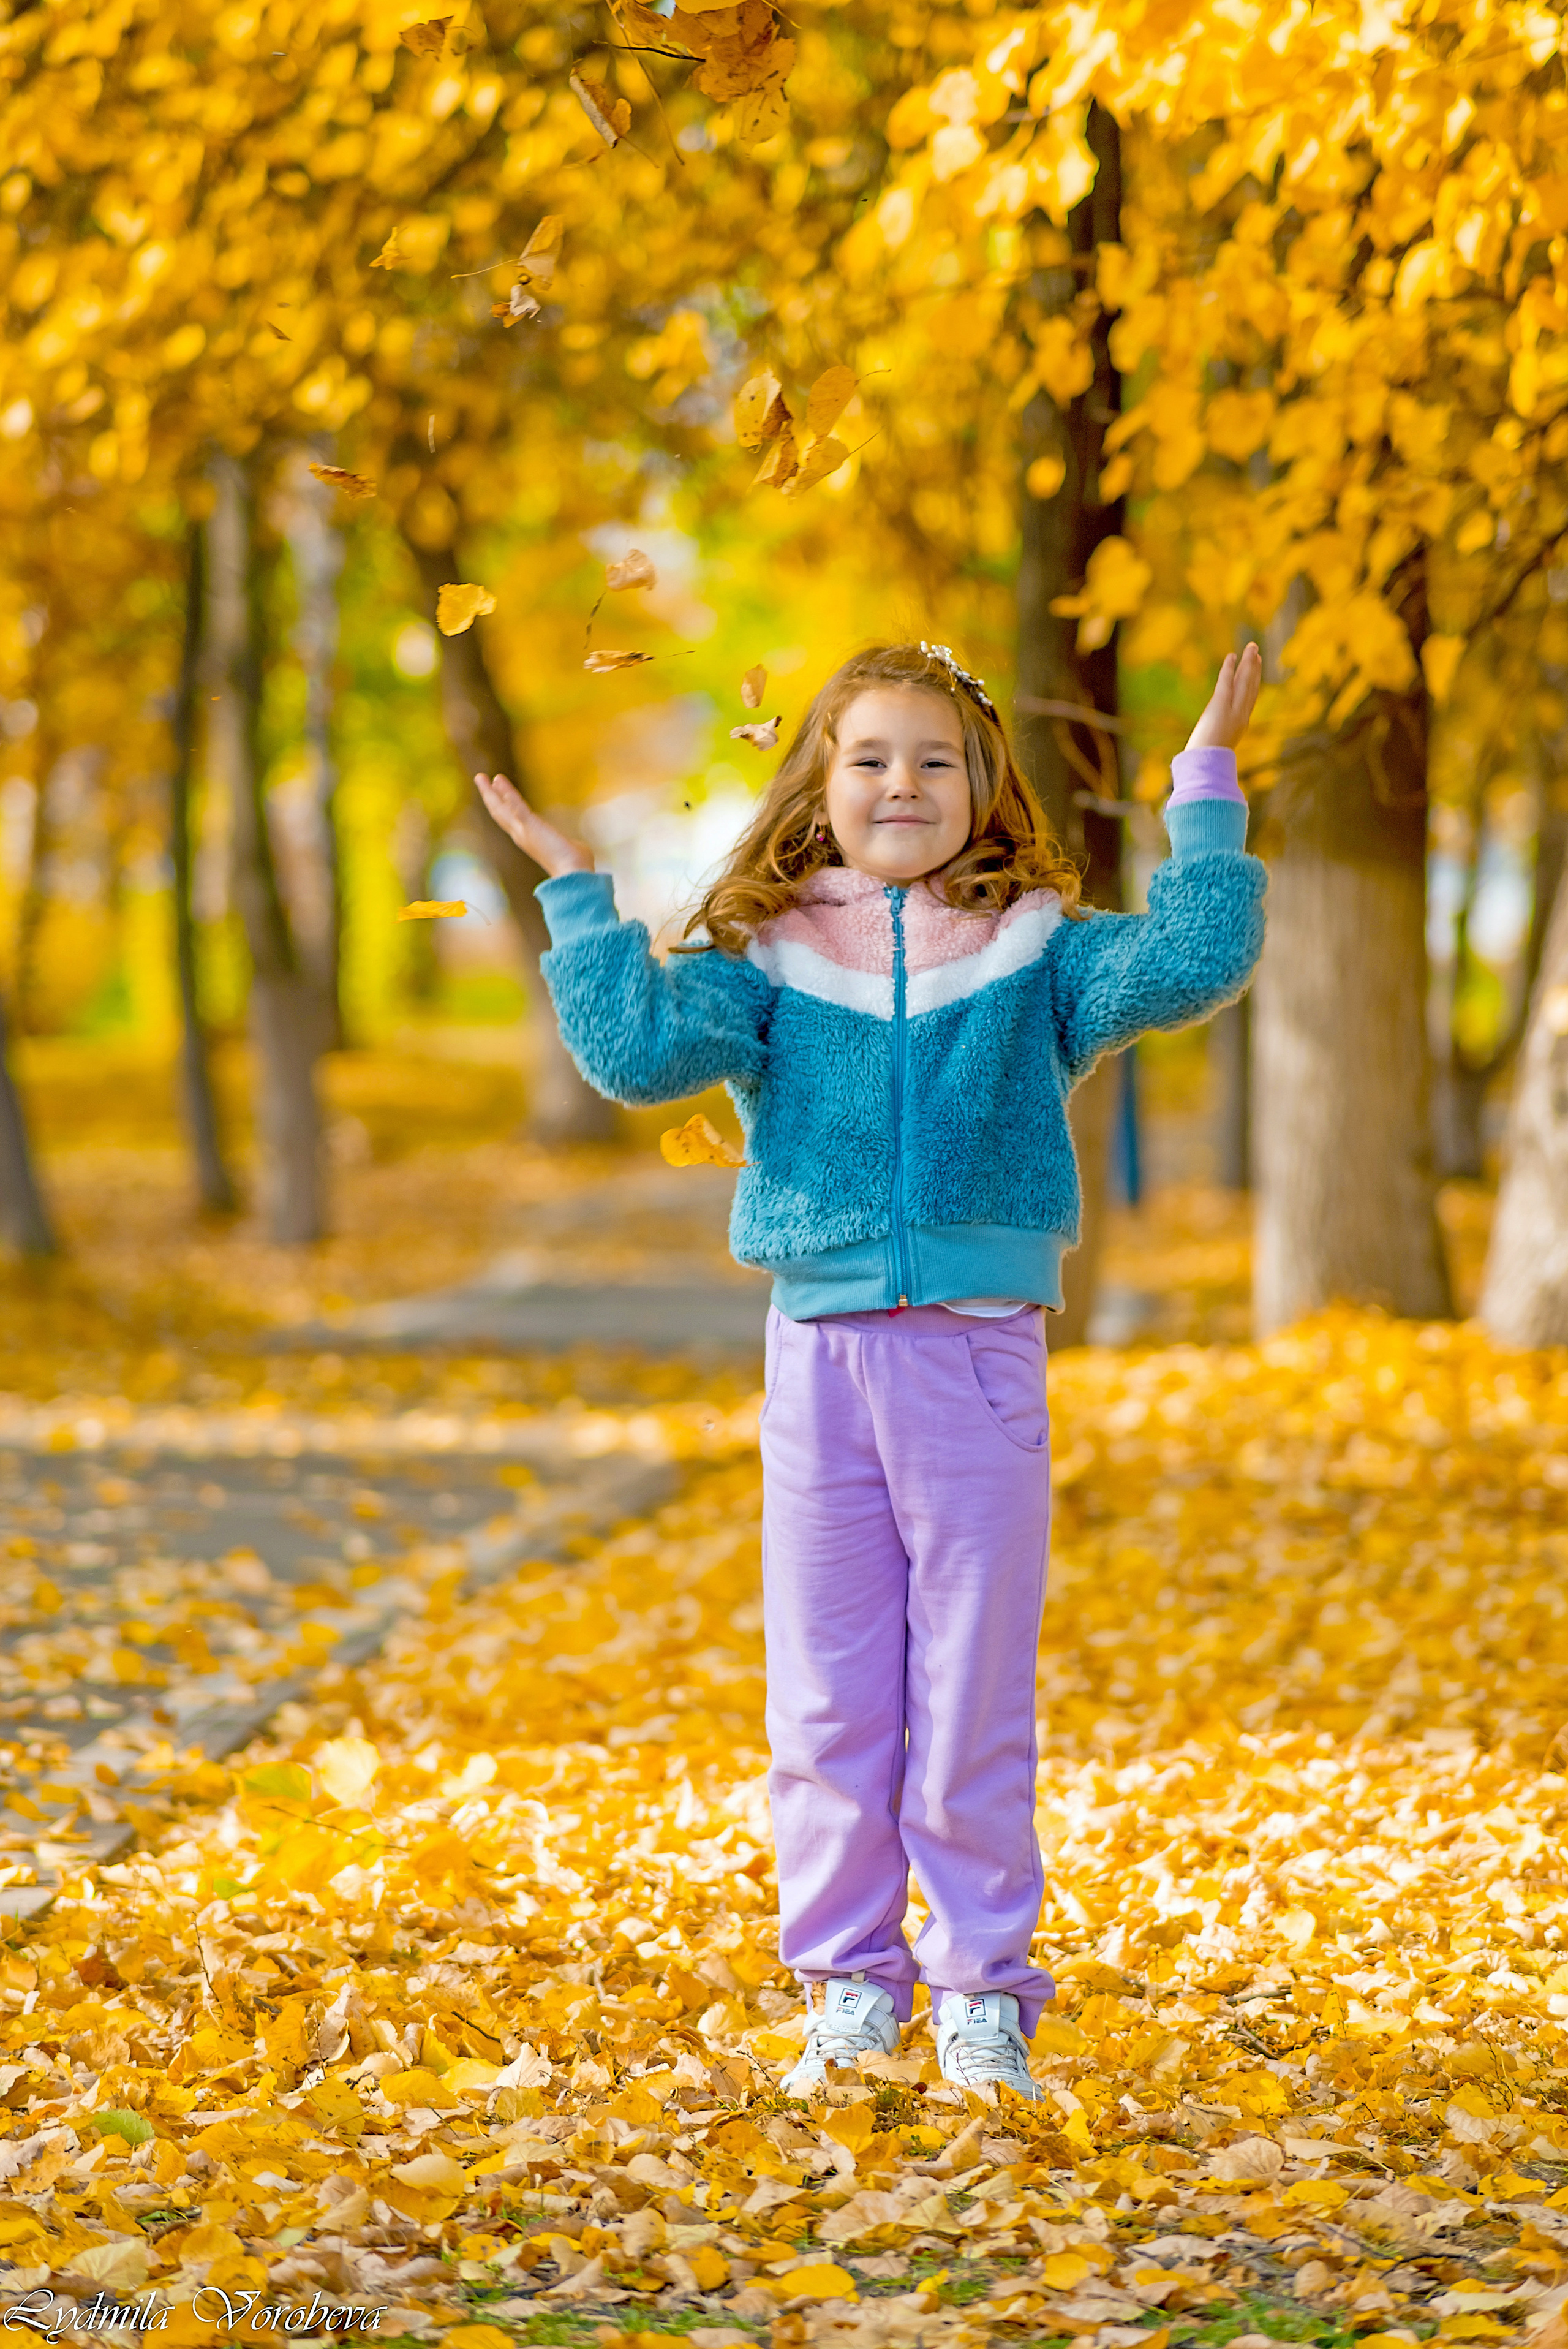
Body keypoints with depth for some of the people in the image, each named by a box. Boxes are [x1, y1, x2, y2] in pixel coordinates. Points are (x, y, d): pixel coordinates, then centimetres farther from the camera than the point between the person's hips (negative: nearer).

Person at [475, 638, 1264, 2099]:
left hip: (979, 1354, -1)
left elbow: (1186, 968, -11)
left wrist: (1204, 798, -11)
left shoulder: (1035, 952, 4)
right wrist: (576, 896, -9)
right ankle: (850, 1989, 20)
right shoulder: (765, 961, 5)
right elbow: (639, 1050, -10)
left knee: (975, 1699, 4)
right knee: (828, 1698, 8)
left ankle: (981, 1992, 15)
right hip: (820, 1347, 1)